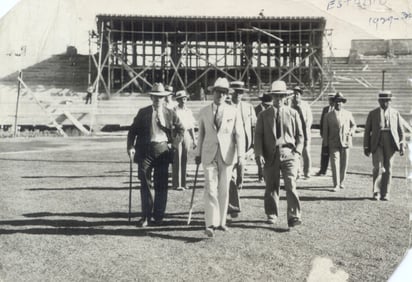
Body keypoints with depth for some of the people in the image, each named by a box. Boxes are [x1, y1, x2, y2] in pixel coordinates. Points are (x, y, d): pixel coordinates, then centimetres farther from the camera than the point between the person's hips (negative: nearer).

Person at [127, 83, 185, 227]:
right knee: (145, 183, -1)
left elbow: (181, 129, 13)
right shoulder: (143, 112, 7)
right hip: (145, 150, 0)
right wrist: (130, 147, -8)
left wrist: (174, 144, 1)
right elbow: (132, 130, 5)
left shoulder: (170, 114, 6)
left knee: (161, 185, 3)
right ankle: (146, 216, 6)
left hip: (163, 150, 0)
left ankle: (158, 216, 13)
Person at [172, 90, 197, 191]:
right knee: (177, 159, -7)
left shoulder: (189, 111, 14)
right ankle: (177, 184, -5)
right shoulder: (174, 110, -2)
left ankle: (183, 183, 15)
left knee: (184, 159, 7)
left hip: (186, 135, 5)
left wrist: (194, 140, 13)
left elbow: (191, 126, 16)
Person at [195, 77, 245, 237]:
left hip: (227, 155, 0)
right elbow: (201, 134, 12)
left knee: (224, 189, 8)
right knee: (210, 189, -9)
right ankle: (210, 224, -10)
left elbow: (239, 134, -1)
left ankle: (221, 221, 20)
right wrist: (198, 154, 12)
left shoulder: (233, 112, 2)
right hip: (209, 155, 0)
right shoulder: (204, 112, 6)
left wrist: (240, 155, -10)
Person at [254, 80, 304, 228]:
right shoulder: (264, 115, 8)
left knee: (290, 185, -12)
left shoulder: (293, 114, 9)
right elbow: (258, 135, 5)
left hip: (288, 154, -1)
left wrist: (297, 151, -5)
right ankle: (272, 215, 23)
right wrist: (259, 154, -8)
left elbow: (299, 135, 10)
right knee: (271, 187, 8)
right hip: (270, 155, 1)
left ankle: (293, 217, -11)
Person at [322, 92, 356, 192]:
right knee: (335, 163, -10)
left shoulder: (348, 114, 9)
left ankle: (341, 182, 25)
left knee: (344, 163, 6)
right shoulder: (328, 115, 4)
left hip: (345, 142, 2)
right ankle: (336, 185, -8)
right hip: (333, 144, -2)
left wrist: (351, 132, -4)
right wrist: (325, 146, 1)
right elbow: (325, 131, 4)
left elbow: (353, 125, 19)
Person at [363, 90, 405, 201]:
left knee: (388, 169, 2)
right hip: (377, 144, -1)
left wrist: (402, 145, 0)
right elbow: (367, 131, 7)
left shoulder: (395, 113, 11)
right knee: (378, 168, -11)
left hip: (390, 143, 1)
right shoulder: (372, 114, 7)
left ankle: (385, 194, 10)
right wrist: (366, 147, 2)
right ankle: (376, 193, -3)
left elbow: (401, 130, 10)